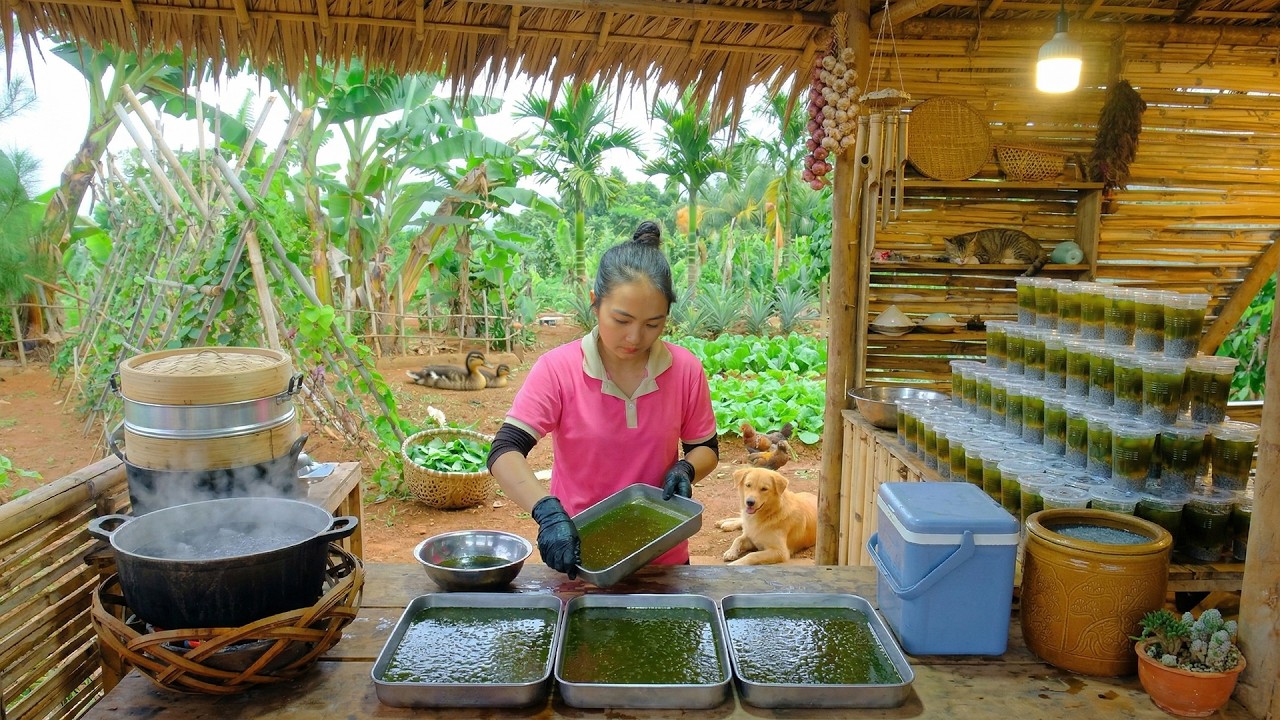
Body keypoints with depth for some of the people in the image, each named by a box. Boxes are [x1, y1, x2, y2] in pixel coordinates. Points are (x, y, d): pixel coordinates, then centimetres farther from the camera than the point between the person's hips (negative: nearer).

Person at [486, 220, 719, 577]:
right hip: (580, 557, -1)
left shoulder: (685, 369, -10)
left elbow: (705, 448, 5)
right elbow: (505, 452, -23)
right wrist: (547, 512, -38)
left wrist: (684, 469, -17)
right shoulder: (557, 369, -16)